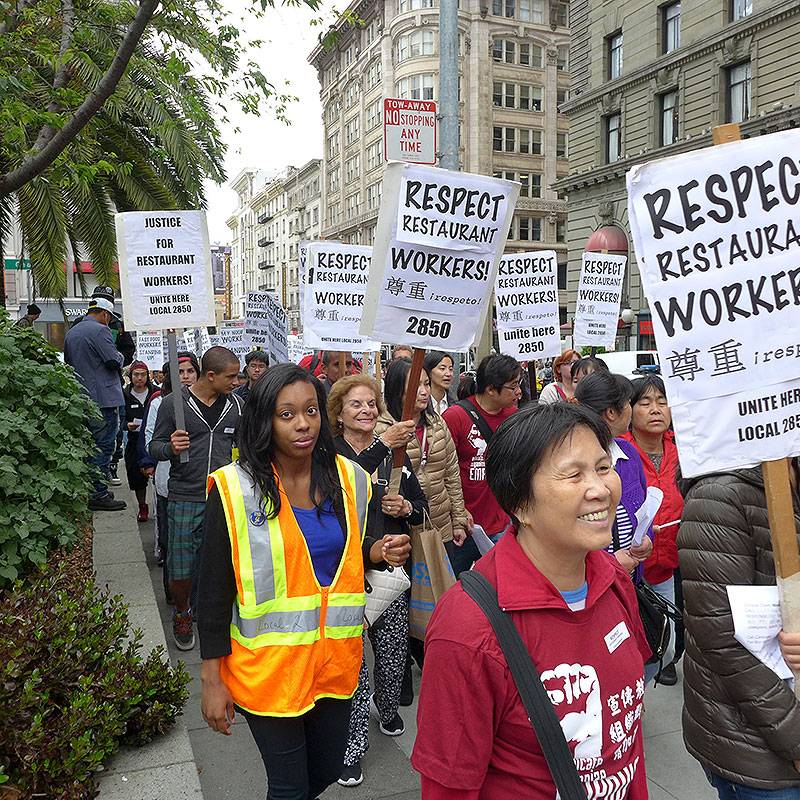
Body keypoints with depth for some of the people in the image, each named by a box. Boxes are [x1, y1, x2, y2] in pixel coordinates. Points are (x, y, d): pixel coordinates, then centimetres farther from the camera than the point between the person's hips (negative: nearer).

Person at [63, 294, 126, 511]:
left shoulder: (71, 332, 16)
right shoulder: (100, 331, -12)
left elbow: (68, 363, 23)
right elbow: (114, 361, -17)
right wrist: (120, 356, 3)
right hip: (103, 398, -9)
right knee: (104, 446, -6)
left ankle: (88, 491, 23)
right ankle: (99, 495, -6)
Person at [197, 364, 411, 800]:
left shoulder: (348, 479, -1)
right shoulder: (234, 489, -13)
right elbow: (214, 591, -9)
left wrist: (375, 553, -8)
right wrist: (211, 679, -8)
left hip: (335, 659, 4)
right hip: (269, 665, -4)